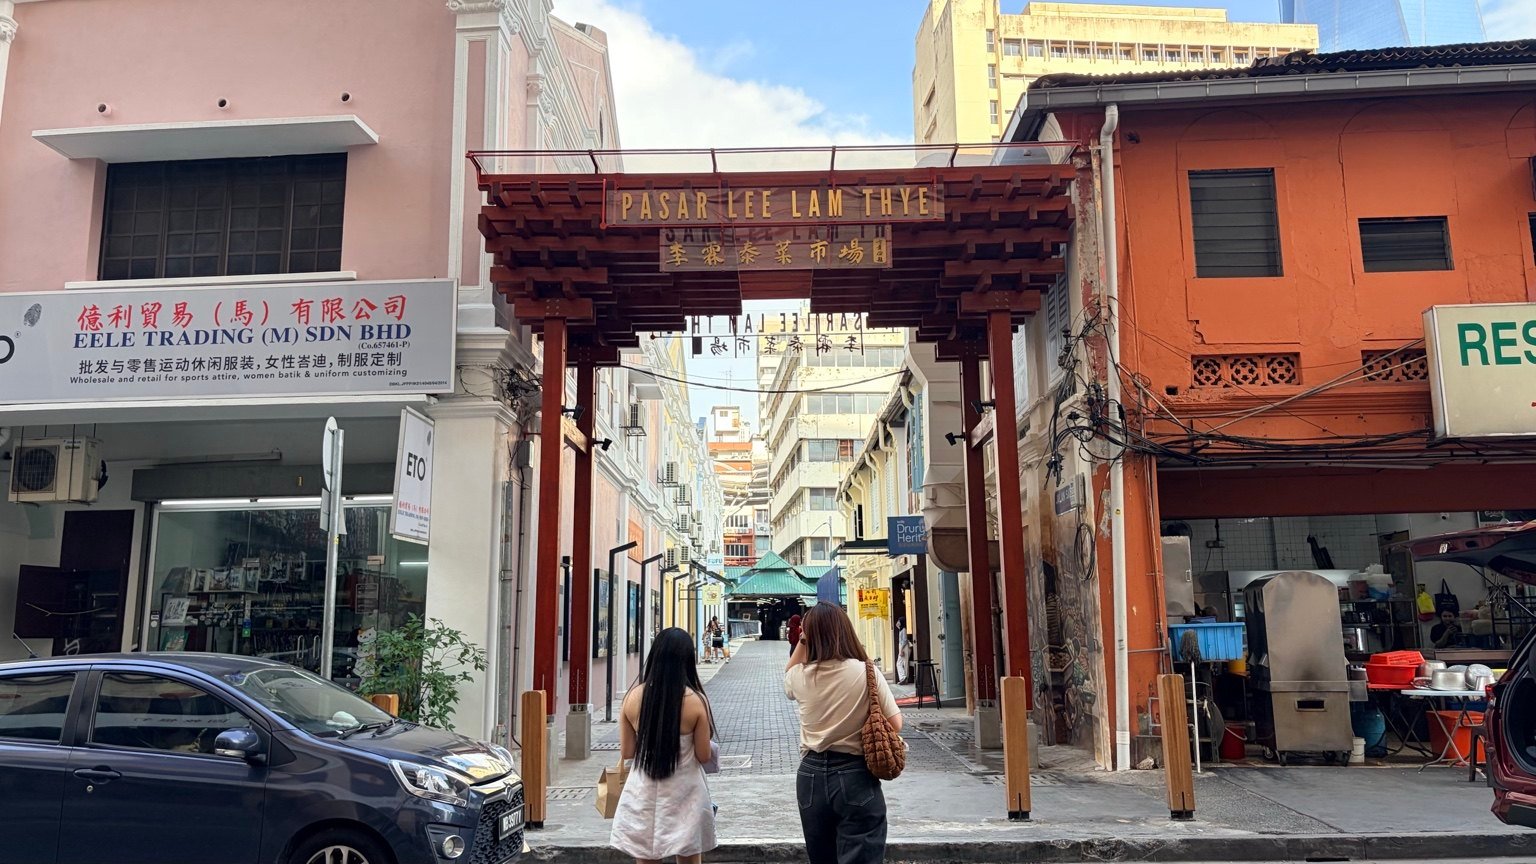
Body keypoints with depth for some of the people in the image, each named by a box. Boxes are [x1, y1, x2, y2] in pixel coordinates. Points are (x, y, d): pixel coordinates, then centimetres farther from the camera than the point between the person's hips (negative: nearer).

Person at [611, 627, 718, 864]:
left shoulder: (633, 697, -7)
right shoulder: (695, 701, -13)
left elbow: (627, 751, 0)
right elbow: (703, 756, -7)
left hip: (643, 794, 2)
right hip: (683, 795, -2)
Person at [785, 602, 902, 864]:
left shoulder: (801, 676, -3)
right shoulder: (865, 672, -12)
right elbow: (895, 724, -9)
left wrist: (801, 642, 12)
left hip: (811, 775, 3)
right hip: (856, 776, -3)